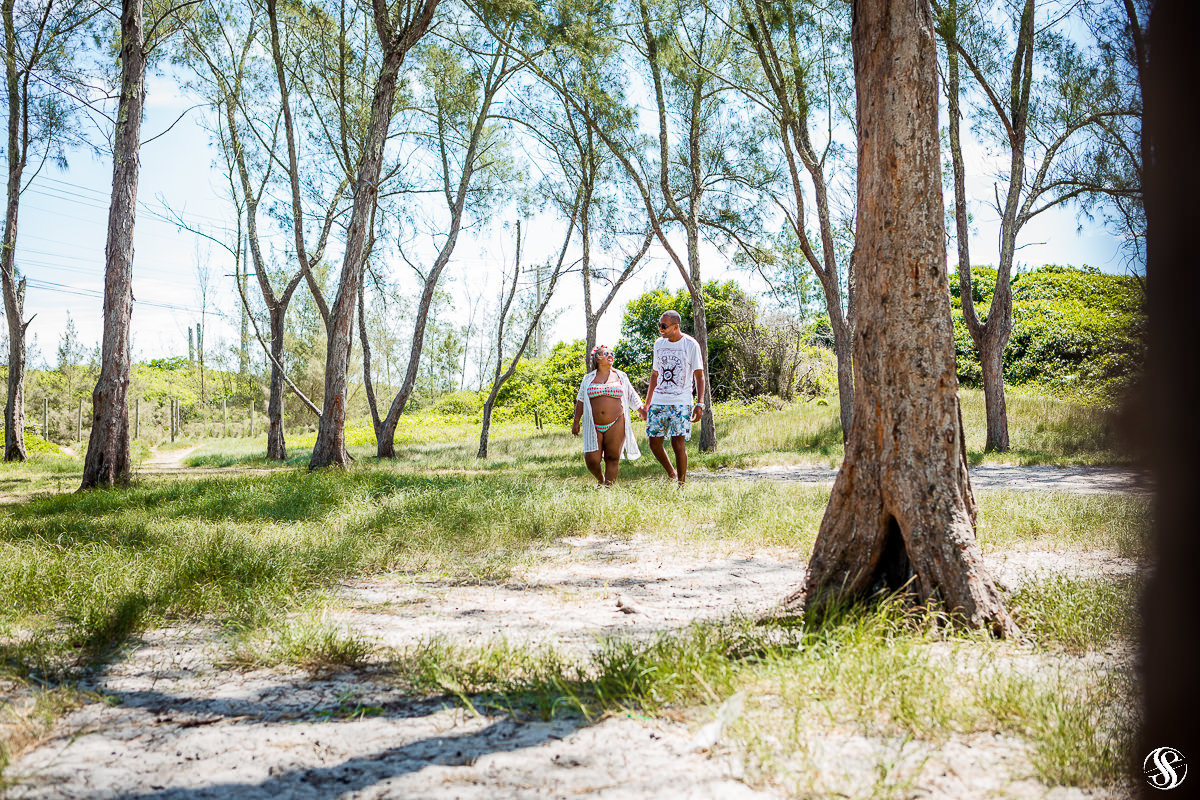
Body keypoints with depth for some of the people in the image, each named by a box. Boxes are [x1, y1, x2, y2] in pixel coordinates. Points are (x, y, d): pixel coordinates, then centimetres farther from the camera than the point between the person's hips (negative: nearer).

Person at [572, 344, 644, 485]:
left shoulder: (620, 377, 10)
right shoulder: (588, 378, 10)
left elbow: (633, 397, 16)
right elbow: (580, 400, 13)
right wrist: (576, 422, 9)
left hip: (615, 425, 0)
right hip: (594, 426, 0)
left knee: (612, 458, -4)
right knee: (592, 460, -5)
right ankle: (600, 479, 23)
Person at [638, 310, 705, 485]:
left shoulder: (690, 345, -3)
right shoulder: (659, 344, 13)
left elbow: (699, 376, -3)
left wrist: (700, 403, -13)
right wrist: (646, 404, 18)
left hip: (681, 403, -5)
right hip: (658, 402, 5)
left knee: (678, 444, -9)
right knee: (654, 443, 1)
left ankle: (681, 484, 2)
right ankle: (671, 474, 23)